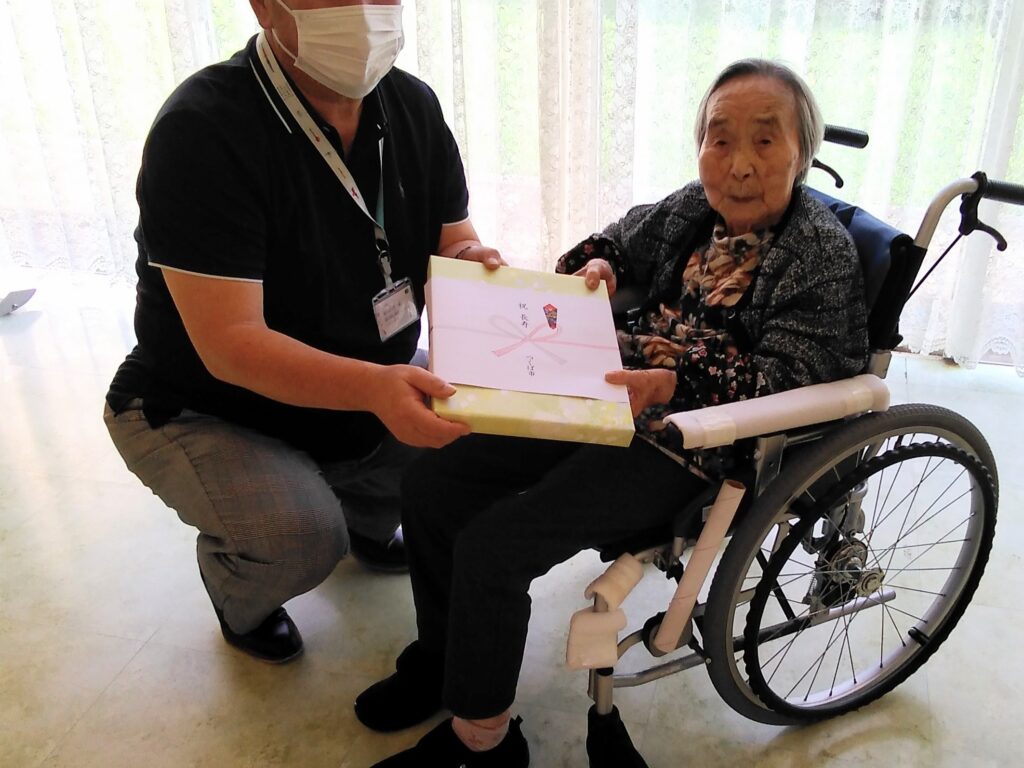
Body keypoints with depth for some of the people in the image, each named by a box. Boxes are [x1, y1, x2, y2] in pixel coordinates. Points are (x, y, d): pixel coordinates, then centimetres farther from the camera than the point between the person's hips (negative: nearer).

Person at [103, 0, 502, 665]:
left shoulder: (413, 106, -5)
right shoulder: (203, 130, -27)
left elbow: (454, 238, 2)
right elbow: (229, 344, -32)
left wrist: (468, 261, -23)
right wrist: (372, 387, -47)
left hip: (370, 387, 6)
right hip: (203, 411, -6)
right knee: (302, 536, -29)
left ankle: (363, 513, 21)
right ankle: (240, 596, 11)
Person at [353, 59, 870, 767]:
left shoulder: (823, 255, -11)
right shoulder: (693, 208, 7)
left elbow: (782, 383, -16)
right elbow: (617, 243, 24)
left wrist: (673, 384, -29)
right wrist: (596, 266, 0)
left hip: (691, 443, -7)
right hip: (614, 392, 8)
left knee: (492, 547, -20)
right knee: (432, 480, 0)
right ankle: (444, 657, 22)